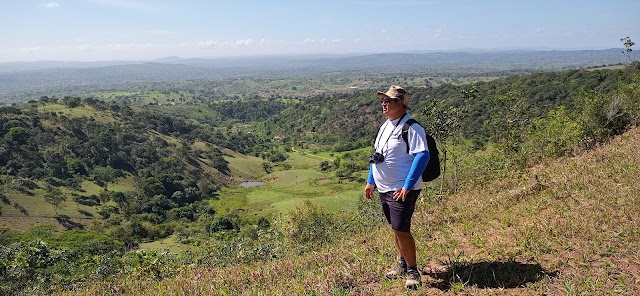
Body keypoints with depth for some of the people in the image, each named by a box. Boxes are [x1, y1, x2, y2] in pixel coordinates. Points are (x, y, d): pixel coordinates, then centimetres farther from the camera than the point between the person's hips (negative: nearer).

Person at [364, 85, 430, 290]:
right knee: (395, 228, 18)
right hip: (384, 188, 9)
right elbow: (376, 155, 20)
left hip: (401, 190, -8)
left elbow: (422, 156, -23)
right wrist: (371, 181, 17)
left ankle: (412, 271, 12)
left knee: (401, 230, -6)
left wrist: (407, 186, -25)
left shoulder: (411, 128, -16)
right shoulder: (385, 126, 12)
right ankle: (402, 263, 35)